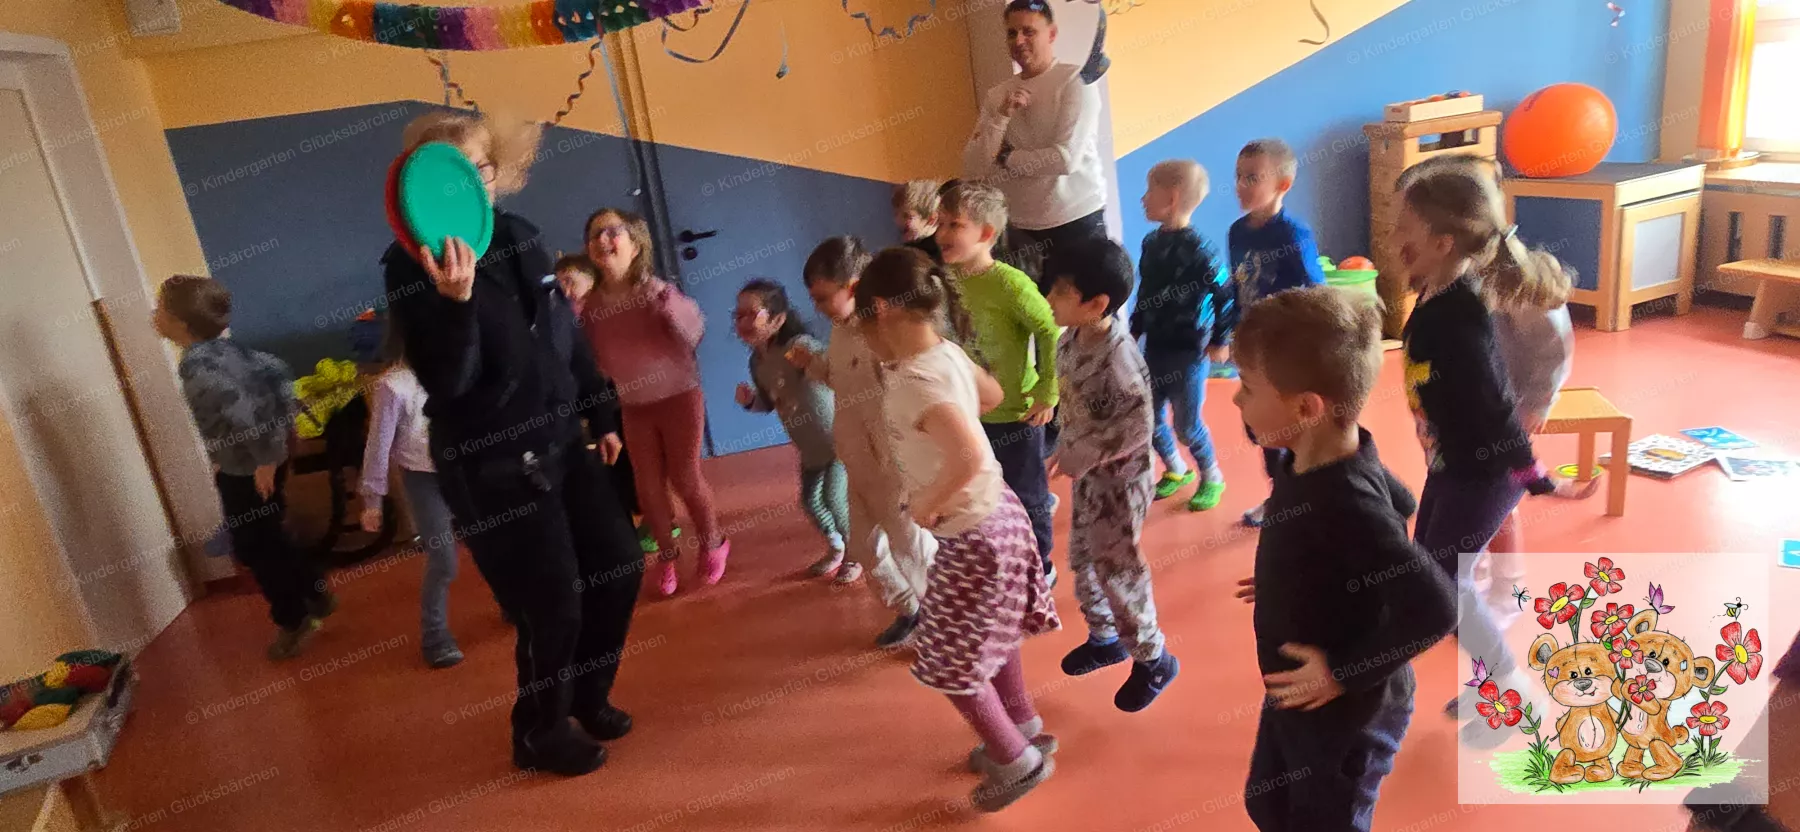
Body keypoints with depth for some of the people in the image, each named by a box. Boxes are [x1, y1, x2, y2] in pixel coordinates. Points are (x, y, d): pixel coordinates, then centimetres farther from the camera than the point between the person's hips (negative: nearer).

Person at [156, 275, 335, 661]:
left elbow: (240, 409, -38)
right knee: (266, 539, 23)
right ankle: (316, 594, 34)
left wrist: (263, 459, -27)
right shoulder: (223, 347, 2)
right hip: (261, 460, 9)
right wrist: (283, 427, 13)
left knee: (253, 548, 9)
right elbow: (276, 370, 11)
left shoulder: (197, 365, -25)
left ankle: (293, 622, 22)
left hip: (246, 472, -8)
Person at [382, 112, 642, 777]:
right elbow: (446, 383, -22)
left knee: (620, 568, 12)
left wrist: (602, 415, 16)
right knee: (554, 606, 0)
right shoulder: (413, 266, -14)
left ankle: (588, 697, 37)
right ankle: (540, 734, 28)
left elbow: (568, 337, 14)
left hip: (560, 443, 7)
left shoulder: (520, 237, 5)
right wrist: (455, 303, -37)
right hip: (491, 466, -7)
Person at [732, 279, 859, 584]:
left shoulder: (799, 345, -27)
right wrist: (750, 400, -9)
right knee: (810, 500, 16)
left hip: (838, 436, -8)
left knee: (834, 499, -6)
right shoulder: (757, 362, -2)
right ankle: (836, 548, 42)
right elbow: (770, 403, 11)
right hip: (809, 446, 8)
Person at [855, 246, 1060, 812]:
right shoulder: (946, 353, -2)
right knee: (989, 637, 26)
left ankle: (1018, 761, 25)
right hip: (992, 516, 9)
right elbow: (992, 397, 17)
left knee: (951, 662, 9)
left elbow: (970, 456, -41)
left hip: (971, 536, -9)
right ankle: (1023, 731, 45)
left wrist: (928, 505, -24)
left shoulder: (914, 382, -28)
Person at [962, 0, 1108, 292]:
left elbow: (1067, 158, -16)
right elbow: (972, 169, 0)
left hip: (1077, 221, -4)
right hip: (1021, 229, 5)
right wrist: (1002, 116, -12)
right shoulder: (996, 96, 8)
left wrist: (1004, 156, -4)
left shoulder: (1075, 80, -6)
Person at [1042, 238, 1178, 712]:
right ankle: (1104, 638, 42)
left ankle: (1153, 660, 25)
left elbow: (1137, 427, -28)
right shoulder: (1070, 339, -4)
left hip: (1119, 480, -8)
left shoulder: (1118, 357, -30)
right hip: (1089, 475, 8)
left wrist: (1082, 456, -23)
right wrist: (1069, 451, 6)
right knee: (1082, 561, 20)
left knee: (1116, 571, 4)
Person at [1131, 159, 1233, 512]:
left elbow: (1226, 296, -17)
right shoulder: (1152, 242, 2)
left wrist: (1219, 342, -12)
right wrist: (1134, 331, 15)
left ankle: (1212, 479, 29)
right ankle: (1176, 471, 37)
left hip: (1189, 352, -7)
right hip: (1155, 348, 7)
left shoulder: (1196, 249, -20)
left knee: (1187, 424, 4)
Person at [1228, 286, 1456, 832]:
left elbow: (1432, 606, -36)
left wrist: (1345, 673, -25)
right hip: (1297, 695, 8)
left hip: (1346, 713, -8)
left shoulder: (1344, 502, -35)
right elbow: (1400, 504, 11)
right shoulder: (1317, 462, -8)